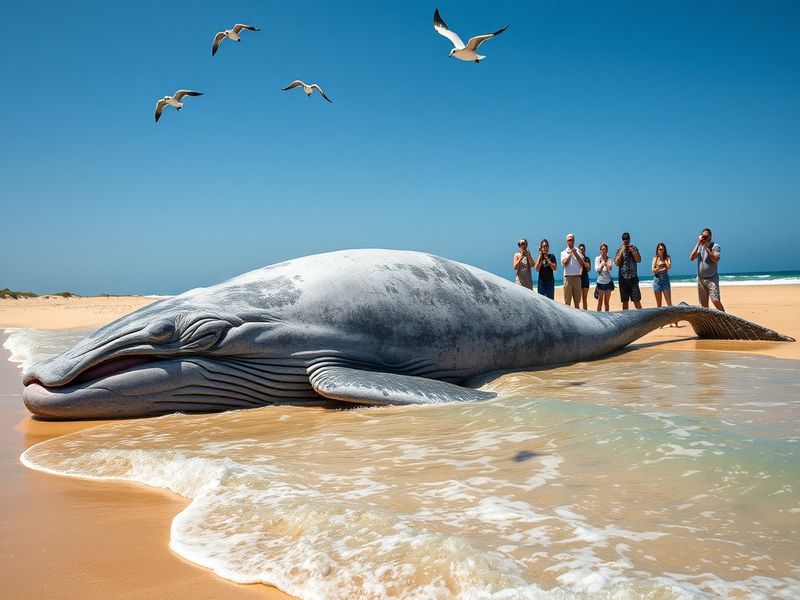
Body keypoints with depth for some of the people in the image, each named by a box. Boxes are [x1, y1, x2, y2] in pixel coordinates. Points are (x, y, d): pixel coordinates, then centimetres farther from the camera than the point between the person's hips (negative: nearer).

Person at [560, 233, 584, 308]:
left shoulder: (578, 251, 9)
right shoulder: (564, 252, 7)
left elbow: (582, 263, -3)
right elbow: (564, 263, -9)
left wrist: (575, 253, -9)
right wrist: (570, 254, -9)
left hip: (577, 277, 2)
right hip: (568, 277, -1)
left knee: (577, 300, 6)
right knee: (567, 301, -2)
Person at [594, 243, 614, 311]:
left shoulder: (609, 259, 1)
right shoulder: (597, 259, 1)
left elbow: (610, 269, -13)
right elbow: (597, 269, -9)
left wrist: (606, 263, -26)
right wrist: (602, 264, -21)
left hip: (608, 282, 1)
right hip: (600, 282, -1)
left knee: (606, 302, 7)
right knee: (600, 302, -1)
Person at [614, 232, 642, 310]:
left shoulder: (634, 248, 5)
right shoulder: (619, 250, 4)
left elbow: (639, 260, -5)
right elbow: (617, 263, -6)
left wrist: (632, 250, -11)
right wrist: (621, 252, -10)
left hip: (633, 277, 0)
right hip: (623, 278, 0)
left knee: (636, 300, -4)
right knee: (625, 300, 4)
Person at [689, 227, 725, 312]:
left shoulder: (715, 246, -2)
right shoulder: (699, 247, 11)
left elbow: (716, 259, -17)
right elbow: (691, 258, -3)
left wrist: (706, 247, -18)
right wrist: (698, 244, -8)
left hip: (712, 279, -4)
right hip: (701, 279, 4)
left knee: (716, 301, -15)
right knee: (703, 304, 5)